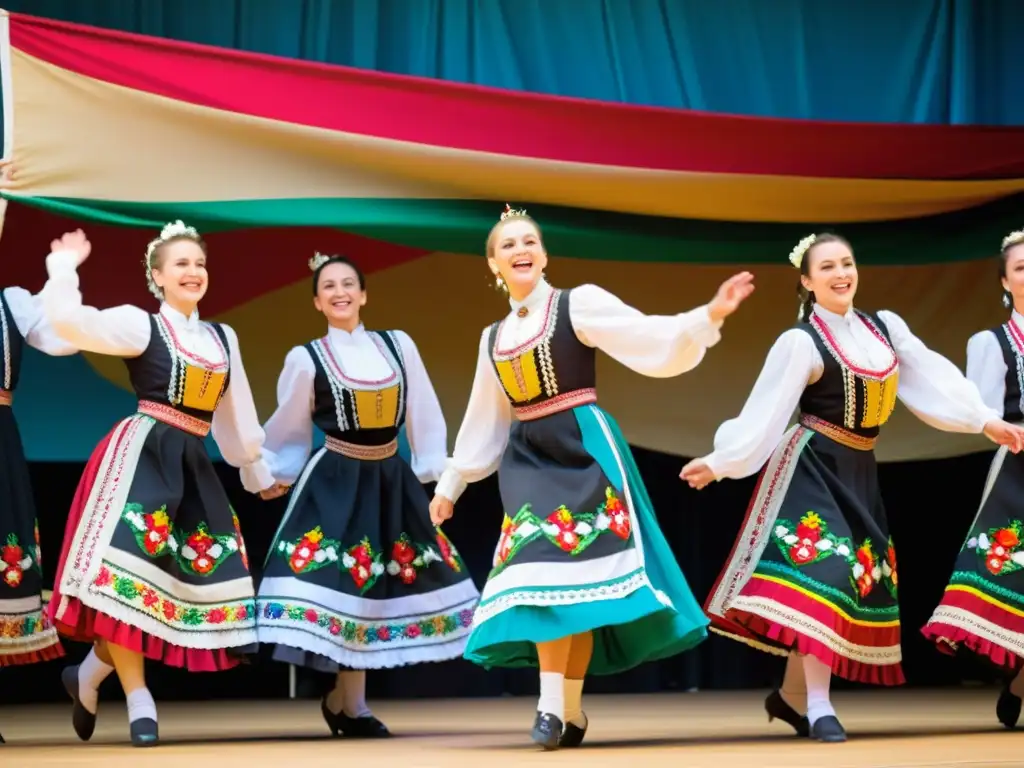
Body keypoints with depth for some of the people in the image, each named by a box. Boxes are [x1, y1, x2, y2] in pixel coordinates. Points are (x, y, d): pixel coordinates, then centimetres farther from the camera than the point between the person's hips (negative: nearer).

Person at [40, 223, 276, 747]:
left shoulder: (223, 339, 18)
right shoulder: (140, 325, 0)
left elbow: (235, 414, 28)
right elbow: (70, 321, -15)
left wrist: (256, 472, 34)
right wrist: (64, 265, -6)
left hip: (191, 466, 6)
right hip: (140, 456, -6)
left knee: (191, 575, 2)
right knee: (130, 570, -16)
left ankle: (90, 673, 16)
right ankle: (138, 698, -10)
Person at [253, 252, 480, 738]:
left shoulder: (398, 346, 4)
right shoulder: (306, 359, -4)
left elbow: (424, 415, 8)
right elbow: (288, 429, 8)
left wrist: (434, 472, 6)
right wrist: (276, 474, 10)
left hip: (391, 480, 4)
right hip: (336, 484, -4)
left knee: (378, 588, 4)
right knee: (345, 586, -9)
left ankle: (343, 699, 13)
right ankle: (351, 704, -3)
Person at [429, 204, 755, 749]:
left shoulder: (579, 304, -1)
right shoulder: (494, 338, 16)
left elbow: (654, 343, -10)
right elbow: (485, 421, 24)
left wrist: (708, 317, -26)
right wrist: (450, 485, 28)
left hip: (582, 448, -5)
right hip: (527, 458, 5)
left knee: (580, 572, -8)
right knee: (542, 571, -7)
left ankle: (566, 707, -4)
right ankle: (556, 707, -8)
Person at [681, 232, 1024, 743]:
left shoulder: (886, 327, 6)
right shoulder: (800, 342, -12)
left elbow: (933, 378, 7)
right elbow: (762, 411, -11)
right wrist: (718, 462, -14)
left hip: (858, 470, 7)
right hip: (814, 466, -7)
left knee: (857, 579, 8)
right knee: (821, 572, -18)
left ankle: (791, 695, 20)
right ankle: (819, 707, -18)